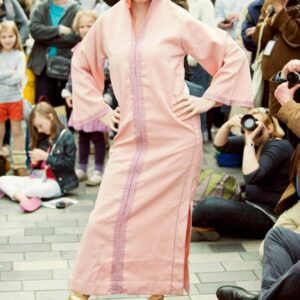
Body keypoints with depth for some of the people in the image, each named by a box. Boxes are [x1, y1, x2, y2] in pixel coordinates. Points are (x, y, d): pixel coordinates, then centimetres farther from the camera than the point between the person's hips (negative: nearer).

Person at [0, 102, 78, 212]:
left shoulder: (66, 136, -8)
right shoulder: (42, 138, 11)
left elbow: (69, 165, -15)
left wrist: (46, 157, -18)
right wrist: (35, 162, -5)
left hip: (57, 182, -8)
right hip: (38, 178, 8)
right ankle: (24, 199, -32)